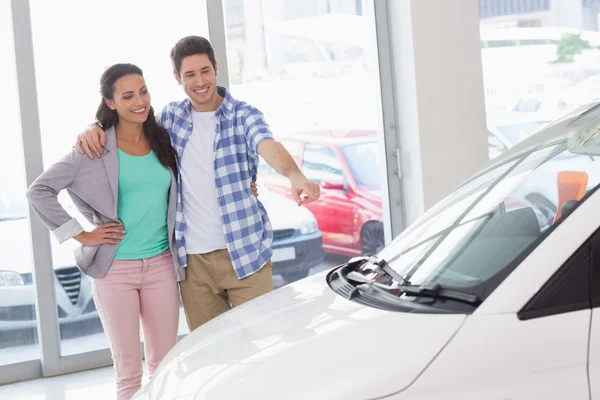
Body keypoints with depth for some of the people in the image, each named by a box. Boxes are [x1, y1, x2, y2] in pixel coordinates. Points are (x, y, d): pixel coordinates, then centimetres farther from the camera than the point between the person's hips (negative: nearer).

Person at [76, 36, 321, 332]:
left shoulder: (243, 115, -3)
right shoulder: (171, 117, 8)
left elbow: (268, 145, -23)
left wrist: (296, 176, -45)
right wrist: (95, 128, -3)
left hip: (244, 250, -3)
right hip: (192, 258, 3)